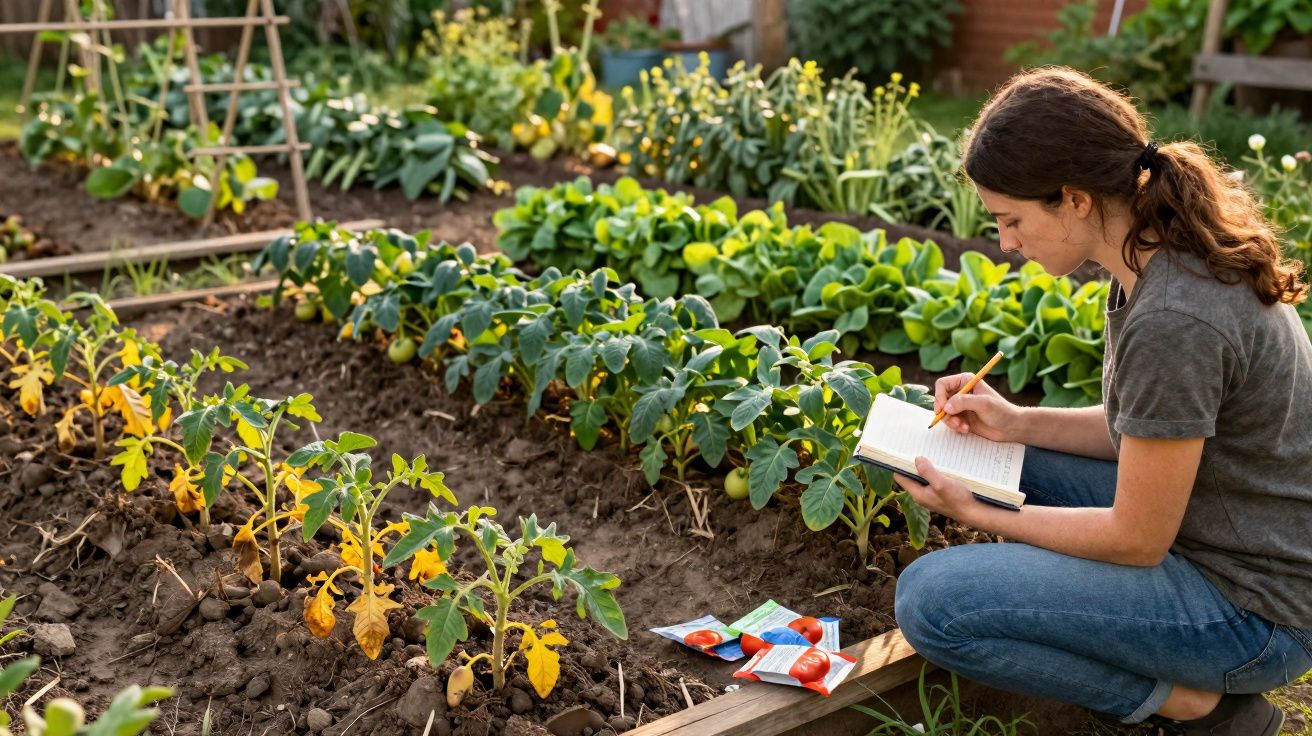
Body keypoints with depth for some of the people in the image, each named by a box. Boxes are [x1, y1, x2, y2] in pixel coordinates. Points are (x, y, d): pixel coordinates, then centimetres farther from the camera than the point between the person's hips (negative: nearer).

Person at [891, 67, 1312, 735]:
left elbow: (1137, 541, -20)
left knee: (929, 600, -20)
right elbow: (1138, 431, 11)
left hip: (1252, 606, -9)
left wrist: (976, 513, -9)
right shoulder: (1165, 256, -1)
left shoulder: (1173, 321, -30)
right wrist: (1015, 422, -2)